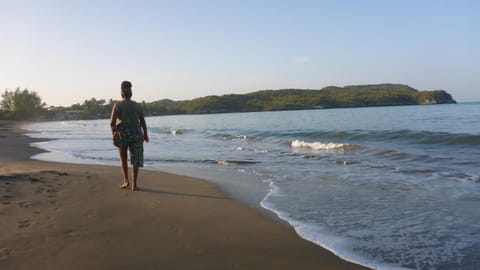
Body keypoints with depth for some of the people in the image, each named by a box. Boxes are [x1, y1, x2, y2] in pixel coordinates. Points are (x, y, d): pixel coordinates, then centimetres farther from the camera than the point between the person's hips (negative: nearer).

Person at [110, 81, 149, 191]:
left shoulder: (117, 105, -3)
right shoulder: (138, 106, 2)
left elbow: (112, 122, -11)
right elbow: (143, 122, 1)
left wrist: (113, 134, 5)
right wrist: (145, 134, 16)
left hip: (122, 134, -1)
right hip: (136, 134, 1)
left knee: (123, 159, 19)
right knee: (136, 160, 7)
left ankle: (126, 181, 10)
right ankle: (134, 185, 3)